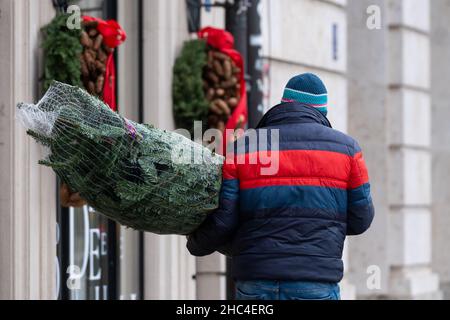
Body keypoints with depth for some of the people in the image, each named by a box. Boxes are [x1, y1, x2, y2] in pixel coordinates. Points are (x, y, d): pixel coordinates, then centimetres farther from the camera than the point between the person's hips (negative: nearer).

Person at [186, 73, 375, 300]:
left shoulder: (242, 147, 7)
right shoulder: (345, 147, 6)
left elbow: (222, 219, 1)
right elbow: (360, 219, 8)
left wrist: (197, 244, 21)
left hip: (254, 284, 2)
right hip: (316, 285, -2)